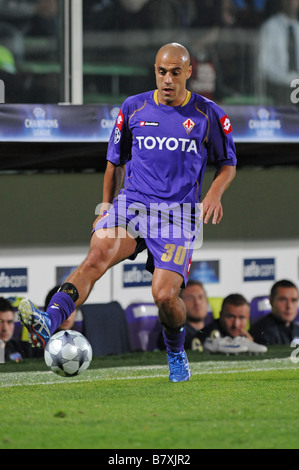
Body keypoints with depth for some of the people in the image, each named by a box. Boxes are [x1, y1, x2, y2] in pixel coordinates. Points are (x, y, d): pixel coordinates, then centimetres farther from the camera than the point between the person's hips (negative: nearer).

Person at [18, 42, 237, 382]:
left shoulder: (208, 115, 4)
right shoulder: (133, 108, 8)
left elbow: (228, 163, 15)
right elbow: (115, 161, 20)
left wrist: (215, 192, -5)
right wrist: (106, 206, 12)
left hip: (178, 213, -1)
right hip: (131, 203, 1)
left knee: (164, 295, -17)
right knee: (99, 254, -29)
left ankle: (176, 353, 16)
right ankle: (49, 323, -50)